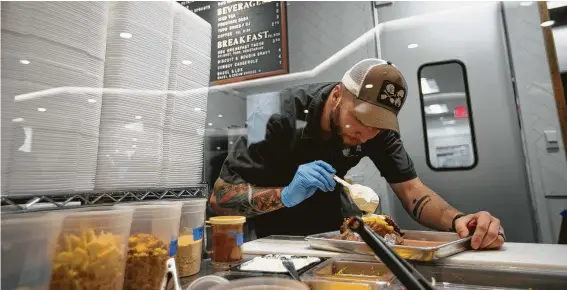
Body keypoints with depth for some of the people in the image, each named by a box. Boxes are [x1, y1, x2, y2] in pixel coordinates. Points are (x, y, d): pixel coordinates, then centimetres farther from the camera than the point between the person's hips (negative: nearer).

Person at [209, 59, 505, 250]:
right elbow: (219, 197, -31)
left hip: (327, 210, 2)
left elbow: (412, 190, -19)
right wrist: (285, 195, -47)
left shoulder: (377, 123, -19)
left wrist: (457, 219, -39)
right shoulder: (281, 114, -32)